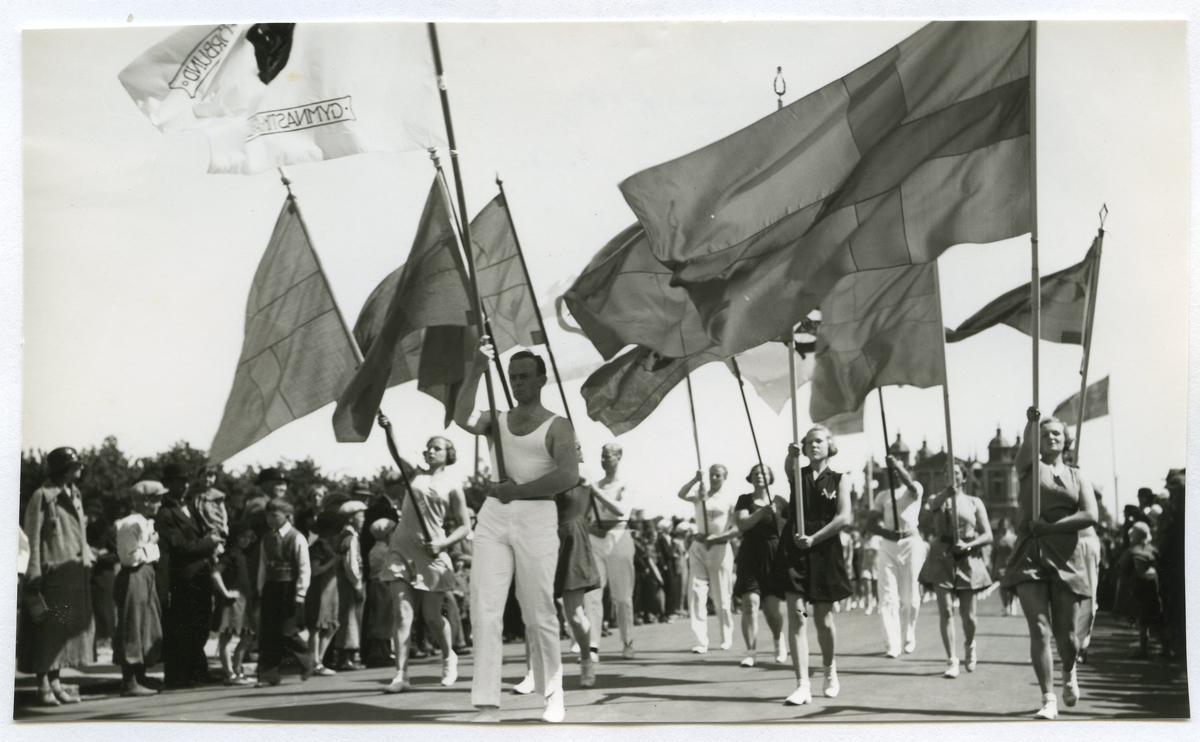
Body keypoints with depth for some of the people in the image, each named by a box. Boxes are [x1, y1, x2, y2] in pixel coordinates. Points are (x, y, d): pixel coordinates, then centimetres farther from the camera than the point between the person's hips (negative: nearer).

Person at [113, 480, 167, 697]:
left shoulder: (147, 523, 16)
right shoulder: (132, 523, -16)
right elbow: (133, 557, -21)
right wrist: (150, 544, -13)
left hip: (145, 576, 11)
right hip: (133, 578, -11)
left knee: (147, 628, 14)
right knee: (132, 629, -6)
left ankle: (140, 679, 21)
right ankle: (129, 682, -3)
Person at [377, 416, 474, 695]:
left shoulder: (452, 485, 4)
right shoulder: (415, 474, 10)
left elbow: (465, 526, 4)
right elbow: (396, 454, -8)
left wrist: (443, 542, -12)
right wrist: (388, 430, -26)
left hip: (431, 553, -2)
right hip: (402, 549, 2)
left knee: (432, 615, 5)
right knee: (403, 614, -8)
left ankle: (449, 657, 33)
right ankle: (401, 674, -11)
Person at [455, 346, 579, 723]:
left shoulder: (556, 426, 3)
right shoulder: (498, 420, 14)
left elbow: (569, 476, -13)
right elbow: (463, 421, -8)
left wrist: (518, 490, -10)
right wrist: (477, 371, -9)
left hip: (536, 517, -3)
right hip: (493, 516, 4)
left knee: (538, 614, 2)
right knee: (484, 611, -6)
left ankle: (553, 695, 21)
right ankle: (487, 705, -5)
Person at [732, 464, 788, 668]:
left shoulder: (780, 502, 7)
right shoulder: (744, 500, 7)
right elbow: (741, 524, -8)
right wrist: (761, 512, -20)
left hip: (775, 557, 0)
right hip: (750, 557, 0)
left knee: (772, 604, -6)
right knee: (750, 602, -12)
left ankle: (779, 640, 24)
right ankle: (751, 651, -6)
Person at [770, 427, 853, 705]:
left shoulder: (839, 479, 5)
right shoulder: (797, 474, 8)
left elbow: (845, 518, -8)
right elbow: (789, 467, -18)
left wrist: (814, 538, -16)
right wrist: (792, 455, -42)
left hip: (824, 551, -1)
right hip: (793, 549, 1)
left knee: (823, 620, 8)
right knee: (796, 616, -8)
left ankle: (830, 673, 33)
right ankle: (802, 685, -9)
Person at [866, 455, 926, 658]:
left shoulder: (914, 490, 8)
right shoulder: (883, 495, 15)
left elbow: (911, 485, -18)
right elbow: (871, 522, 5)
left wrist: (897, 466, -31)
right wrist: (887, 532, -14)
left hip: (911, 543, -2)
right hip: (888, 544, 2)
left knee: (910, 596, 2)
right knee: (888, 596, -9)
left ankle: (908, 638, 21)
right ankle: (893, 644, -12)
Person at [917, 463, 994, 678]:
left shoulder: (974, 502, 9)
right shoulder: (936, 501, 10)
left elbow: (988, 535, 4)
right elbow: (924, 521, -10)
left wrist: (969, 545, -13)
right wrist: (943, 497, -14)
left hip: (968, 560, 0)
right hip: (942, 558, 0)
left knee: (968, 615, 3)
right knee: (946, 611, -10)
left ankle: (970, 647, 32)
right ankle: (952, 661, -7)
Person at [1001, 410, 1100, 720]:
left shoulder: (1078, 477, 12)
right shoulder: (1028, 467, 9)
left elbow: (1090, 516, -2)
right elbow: (1027, 445, -15)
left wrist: (1051, 526, -11)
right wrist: (1033, 422, -36)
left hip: (1066, 557, 1)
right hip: (1030, 555, -1)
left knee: (1065, 634, 3)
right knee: (1039, 630, -10)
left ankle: (1069, 673, 36)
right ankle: (1048, 698, -6)